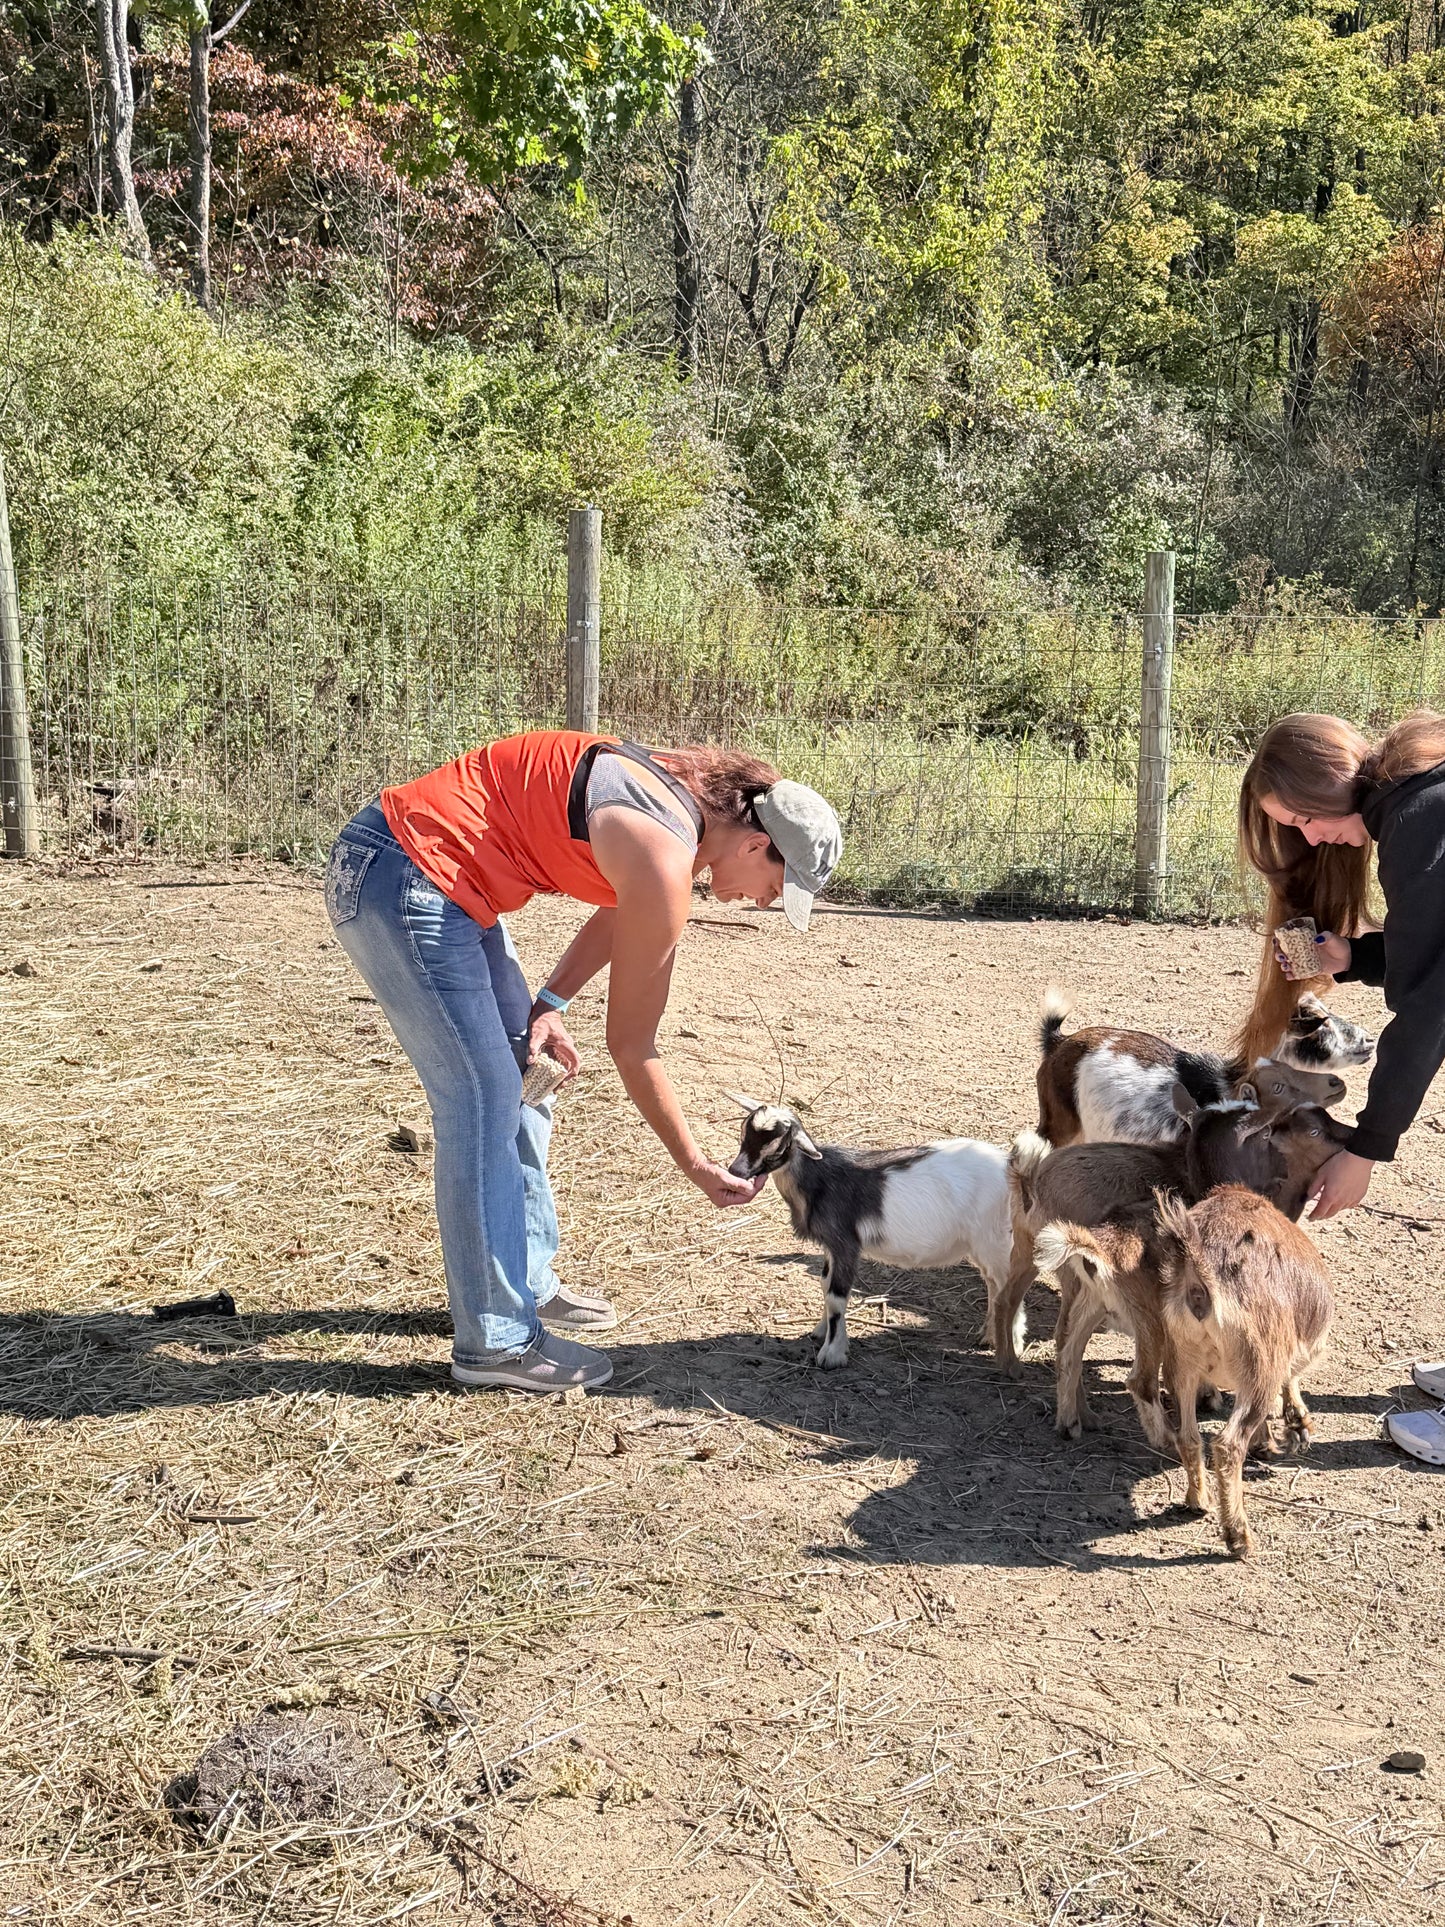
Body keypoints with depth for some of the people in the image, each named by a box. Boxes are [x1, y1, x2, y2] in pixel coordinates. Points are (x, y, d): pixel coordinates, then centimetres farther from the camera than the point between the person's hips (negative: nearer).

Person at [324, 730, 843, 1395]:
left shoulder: (682, 799, 4)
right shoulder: (666, 863, -22)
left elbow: (616, 917, 18)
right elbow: (631, 1044, -13)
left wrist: (549, 1005, 2)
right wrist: (696, 1166, -4)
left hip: (441, 881, 10)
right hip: (399, 880, -10)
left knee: (522, 1079, 15)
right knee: (482, 1101, -8)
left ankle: (528, 1281, 27)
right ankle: (494, 1341, 1)